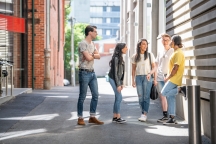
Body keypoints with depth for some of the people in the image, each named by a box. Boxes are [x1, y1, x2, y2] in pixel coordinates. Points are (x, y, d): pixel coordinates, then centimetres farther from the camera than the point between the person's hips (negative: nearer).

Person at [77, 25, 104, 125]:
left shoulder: (92, 44, 16)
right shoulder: (83, 44, -11)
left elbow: (98, 56, 8)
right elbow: (88, 58, -19)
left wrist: (91, 55, -11)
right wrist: (94, 55, 2)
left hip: (92, 73, 9)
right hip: (84, 73, -9)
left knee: (95, 95, 7)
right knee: (82, 96, -2)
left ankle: (92, 117, 14)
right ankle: (80, 118, 5)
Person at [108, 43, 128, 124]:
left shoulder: (120, 58, 12)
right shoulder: (116, 58, -17)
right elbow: (115, 72, -18)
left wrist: (121, 83, 13)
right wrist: (118, 84, -17)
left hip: (117, 80, 9)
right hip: (113, 79, -9)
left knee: (117, 98, 8)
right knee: (119, 97, -9)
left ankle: (115, 117, 12)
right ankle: (118, 117, -3)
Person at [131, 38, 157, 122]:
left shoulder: (150, 55, 3)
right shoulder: (135, 57, 8)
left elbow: (154, 68, 2)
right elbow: (133, 69, 13)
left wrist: (150, 73, -17)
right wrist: (133, 80, 7)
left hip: (147, 77, -2)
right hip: (138, 77, 2)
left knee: (146, 96, -10)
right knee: (140, 97, 1)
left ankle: (144, 114, -14)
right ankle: (143, 113, 10)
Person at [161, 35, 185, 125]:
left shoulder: (178, 53, -15)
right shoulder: (175, 52, 16)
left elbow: (175, 68, -20)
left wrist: (168, 77, -11)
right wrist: (168, 77, 12)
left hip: (174, 79, -10)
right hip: (172, 79, 10)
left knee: (164, 93, -12)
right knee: (170, 97, 7)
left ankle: (179, 90, -2)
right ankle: (172, 119, 9)